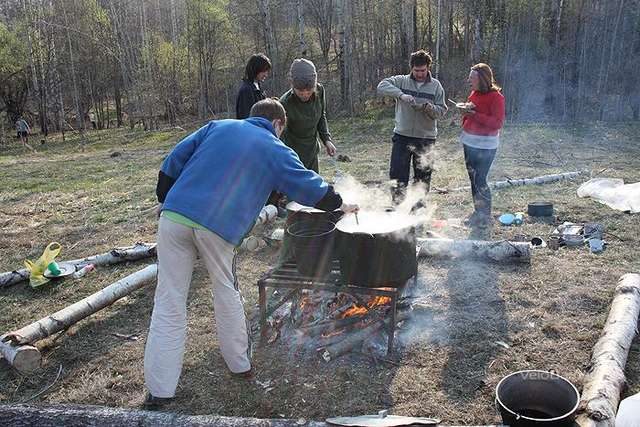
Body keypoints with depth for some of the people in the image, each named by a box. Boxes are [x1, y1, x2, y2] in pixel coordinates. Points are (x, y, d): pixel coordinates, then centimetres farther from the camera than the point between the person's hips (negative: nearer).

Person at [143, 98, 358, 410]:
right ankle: (240, 363, 34)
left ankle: (159, 390, 11)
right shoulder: (277, 151, 11)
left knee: (169, 303, 6)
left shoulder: (217, 127, 20)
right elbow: (311, 188, 16)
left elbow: (174, 160, 15)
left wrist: (163, 201, 22)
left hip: (174, 217, 3)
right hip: (218, 228, -2)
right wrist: (341, 205, 33)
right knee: (227, 294, 20)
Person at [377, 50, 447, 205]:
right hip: (402, 135, 0)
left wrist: (428, 107, -21)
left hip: (426, 138, 0)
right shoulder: (402, 81, 1)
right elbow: (382, 86, -14)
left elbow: (442, 111, 0)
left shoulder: (436, 86, 2)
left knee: (423, 176, 9)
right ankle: (397, 204, 16)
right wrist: (401, 94, -27)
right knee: (397, 173, 1)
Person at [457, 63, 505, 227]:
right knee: (473, 178, 13)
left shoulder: (496, 97, -13)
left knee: (480, 180, -8)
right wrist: (466, 110, -1)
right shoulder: (474, 94, 10)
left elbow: (498, 123, -19)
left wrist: (474, 114, -23)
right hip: (469, 142, 8)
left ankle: (486, 216, 5)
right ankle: (477, 212, 24)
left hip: (485, 146, -8)